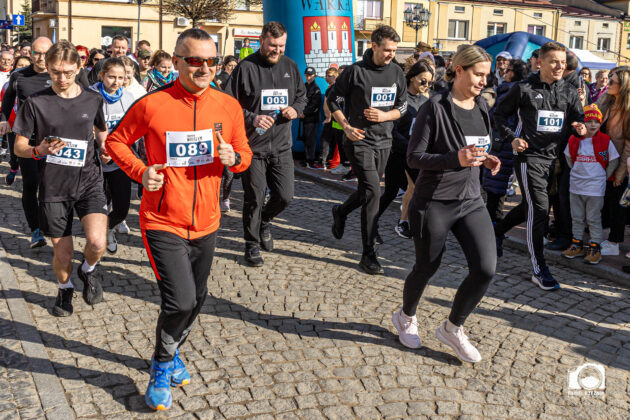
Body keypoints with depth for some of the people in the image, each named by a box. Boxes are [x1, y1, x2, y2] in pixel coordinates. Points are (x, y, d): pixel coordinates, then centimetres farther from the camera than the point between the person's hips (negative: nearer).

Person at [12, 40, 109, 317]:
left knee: (97, 243, -19)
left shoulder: (93, 100, 1)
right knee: (63, 253, 8)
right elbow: (19, 147, 0)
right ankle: (65, 289, 40)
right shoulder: (36, 103, -5)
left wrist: (103, 147, -1)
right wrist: (39, 150, -21)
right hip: (53, 187, 0)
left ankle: (87, 270, 16)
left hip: (89, 181, 1)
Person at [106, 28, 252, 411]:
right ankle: (163, 364, 16)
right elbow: (116, 141, 2)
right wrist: (140, 171, -15)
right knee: (180, 301, -14)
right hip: (163, 222, -5)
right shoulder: (152, 105, -12)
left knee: (196, 299, 17)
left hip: (206, 223, 5)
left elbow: (245, 153, 9)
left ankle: (171, 354, 45)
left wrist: (234, 158, -14)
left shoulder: (229, 106, -2)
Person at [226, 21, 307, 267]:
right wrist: (252, 118, -23)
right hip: (253, 146, -4)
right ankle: (252, 245, 19)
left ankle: (264, 221, 36)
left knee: (284, 196, 4)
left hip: (281, 145, 4)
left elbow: (301, 96, 20)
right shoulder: (246, 67, -8)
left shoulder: (290, 66, 8)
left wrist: (295, 110, -3)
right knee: (254, 198, 2)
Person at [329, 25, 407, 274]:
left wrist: (384, 116, -10)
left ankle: (340, 212, 48)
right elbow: (332, 99, -1)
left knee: (368, 192, 16)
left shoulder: (397, 73, 6)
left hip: (383, 141, 6)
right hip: (359, 140, -6)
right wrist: (346, 126, -13)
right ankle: (368, 255, -7)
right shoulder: (356, 71, -9)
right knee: (372, 192, -14)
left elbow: (402, 107, 11)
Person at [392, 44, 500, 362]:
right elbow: (414, 157, -14)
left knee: (486, 268, -7)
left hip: (471, 202, 6)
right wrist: (457, 159, -26)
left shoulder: (482, 107, 8)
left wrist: (486, 159, 0)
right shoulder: (434, 108, -12)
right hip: (434, 202, -5)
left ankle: (452, 328, 15)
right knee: (427, 267, 10)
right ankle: (406, 317, 40)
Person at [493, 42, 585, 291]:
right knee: (539, 210, -11)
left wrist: (580, 129, -12)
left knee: (530, 207, 18)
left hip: (554, 158, 6)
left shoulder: (569, 93, 9)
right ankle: (539, 270, -4)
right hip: (530, 157, -6)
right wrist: (511, 138, -8)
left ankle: (498, 230, 45)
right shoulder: (524, 89, -3)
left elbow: (578, 120, 12)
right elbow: (499, 114, 5)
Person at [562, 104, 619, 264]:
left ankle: (595, 248, 9)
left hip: (595, 187, -4)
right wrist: (577, 172, 11)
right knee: (577, 217, 12)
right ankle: (577, 245, 22)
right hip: (576, 185, 4)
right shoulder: (574, 140, 0)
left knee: (593, 219, 0)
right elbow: (569, 158, 17)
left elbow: (614, 161, 2)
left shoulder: (605, 141, -7)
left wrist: (603, 177, 2)